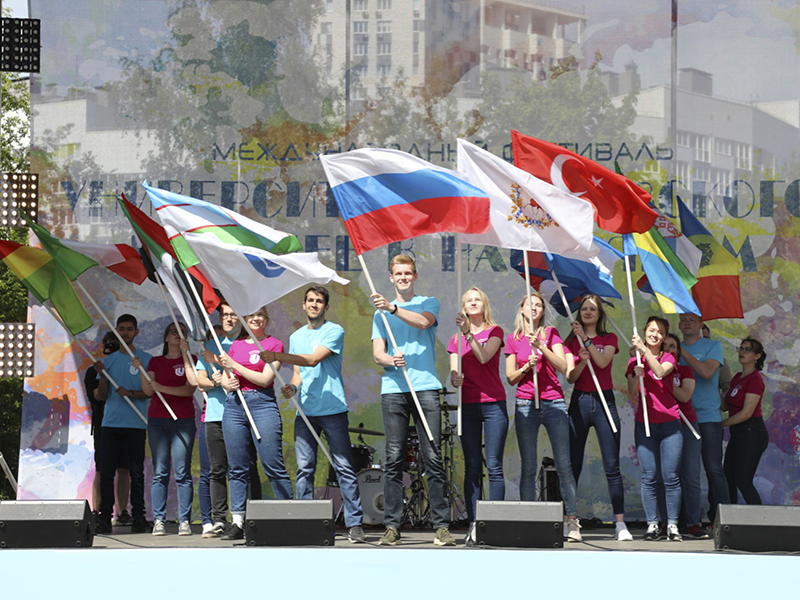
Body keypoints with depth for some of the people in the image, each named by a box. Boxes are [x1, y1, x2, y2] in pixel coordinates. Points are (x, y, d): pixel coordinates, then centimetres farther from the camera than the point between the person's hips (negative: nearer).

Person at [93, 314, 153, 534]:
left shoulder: (145, 359, 6)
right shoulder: (109, 360, 14)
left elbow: (151, 391, 2)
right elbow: (102, 396, 10)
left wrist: (131, 393, -14)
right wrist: (102, 374, -6)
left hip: (136, 424, -2)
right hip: (111, 423, 2)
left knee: (136, 472, -1)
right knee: (106, 471, -2)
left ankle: (138, 518, 2)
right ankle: (105, 518, 0)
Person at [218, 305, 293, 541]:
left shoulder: (274, 344, 3)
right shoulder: (236, 345, 17)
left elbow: (265, 378, -7)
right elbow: (224, 377, 17)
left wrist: (234, 365, -7)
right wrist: (227, 382, -6)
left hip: (263, 404, -4)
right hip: (234, 405, 4)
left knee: (274, 466, -9)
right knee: (237, 468, 2)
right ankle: (237, 523, 4)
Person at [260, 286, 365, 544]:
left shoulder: (334, 331, -2)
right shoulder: (296, 337, 18)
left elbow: (313, 359, -14)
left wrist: (277, 356, -18)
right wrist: (292, 386, 0)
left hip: (333, 409, -5)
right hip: (305, 411, 5)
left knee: (344, 468, -6)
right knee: (304, 468, 1)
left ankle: (354, 524, -4)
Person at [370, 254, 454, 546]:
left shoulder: (429, 303, 14)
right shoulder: (381, 313, 20)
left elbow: (423, 322, -10)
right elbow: (377, 353, 10)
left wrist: (393, 308, -22)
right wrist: (390, 360, -13)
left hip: (425, 386, -2)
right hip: (393, 389, 2)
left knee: (433, 457, -7)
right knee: (394, 459, -3)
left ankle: (442, 525, -6)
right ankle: (392, 526, -2)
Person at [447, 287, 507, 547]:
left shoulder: (495, 332, 6)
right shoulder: (456, 340, 14)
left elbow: (484, 356, -12)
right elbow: (453, 374, 6)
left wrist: (468, 333, -21)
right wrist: (454, 379, -16)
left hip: (493, 403, -3)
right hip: (467, 406, 3)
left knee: (494, 466, -7)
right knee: (472, 467, 0)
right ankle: (473, 524, -1)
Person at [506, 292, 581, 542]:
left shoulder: (551, 334, 8)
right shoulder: (513, 339, 11)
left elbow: (563, 366, -4)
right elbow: (511, 378, 9)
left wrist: (541, 346, -15)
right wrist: (527, 366, -9)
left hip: (554, 403, -1)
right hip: (525, 404, 1)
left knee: (564, 465, -6)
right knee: (528, 467, -2)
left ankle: (571, 521, -6)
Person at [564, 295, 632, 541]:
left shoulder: (609, 339, 11)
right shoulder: (572, 341, 11)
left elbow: (602, 362, -9)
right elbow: (570, 377, 1)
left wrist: (586, 339, -15)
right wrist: (582, 361, -18)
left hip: (604, 402, -1)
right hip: (579, 402, 1)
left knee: (612, 466, -5)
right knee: (572, 465, -2)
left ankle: (620, 523, -6)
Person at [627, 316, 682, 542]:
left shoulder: (668, 358, 9)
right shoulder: (634, 361, 11)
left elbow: (660, 372, -14)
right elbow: (632, 394, 1)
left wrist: (644, 349, -17)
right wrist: (637, 375, -16)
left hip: (670, 423, -1)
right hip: (645, 422, 1)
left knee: (671, 477, -5)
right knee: (649, 477, -3)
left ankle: (672, 525, -1)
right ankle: (652, 524, 1)